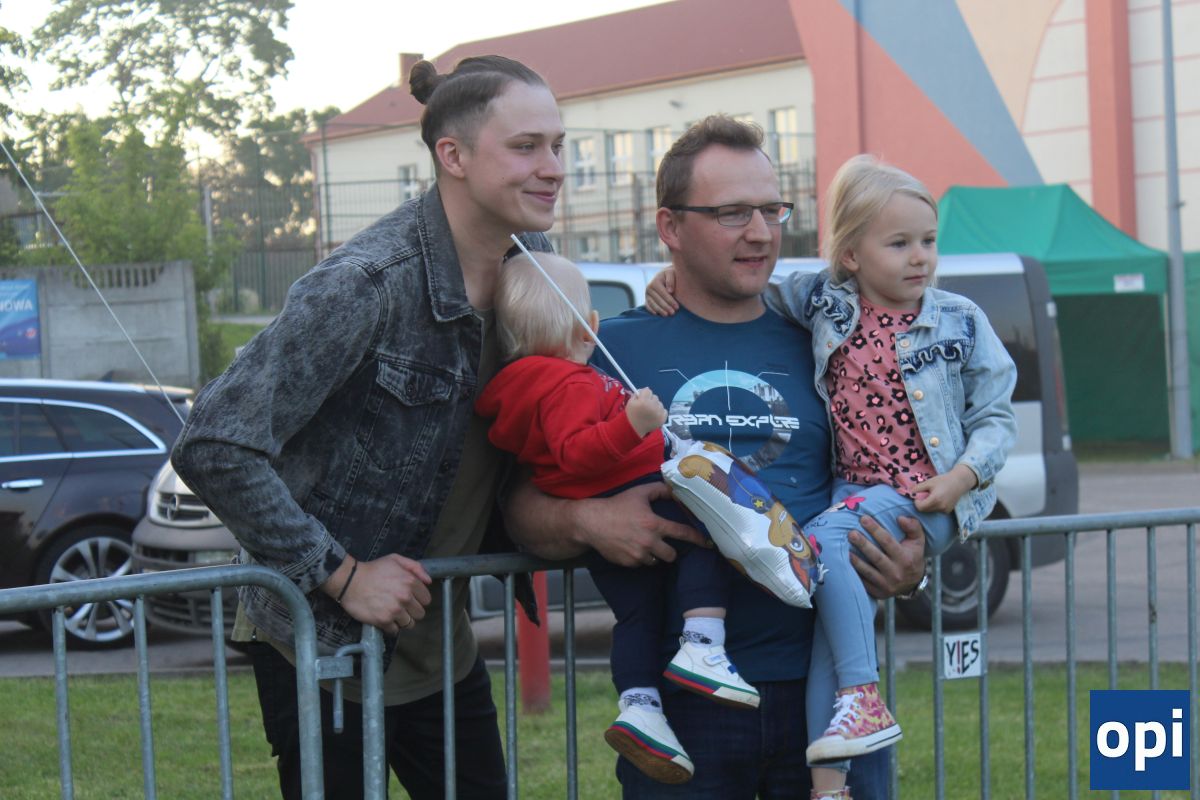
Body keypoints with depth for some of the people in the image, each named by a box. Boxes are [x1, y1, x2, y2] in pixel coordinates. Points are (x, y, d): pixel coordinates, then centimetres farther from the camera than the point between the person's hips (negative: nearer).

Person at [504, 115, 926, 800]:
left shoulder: (816, 347, 12)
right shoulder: (612, 350, 5)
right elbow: (525, 505, 3)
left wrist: (910, 568, -4)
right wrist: (586, 522, -17)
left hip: (826, 688, 2)